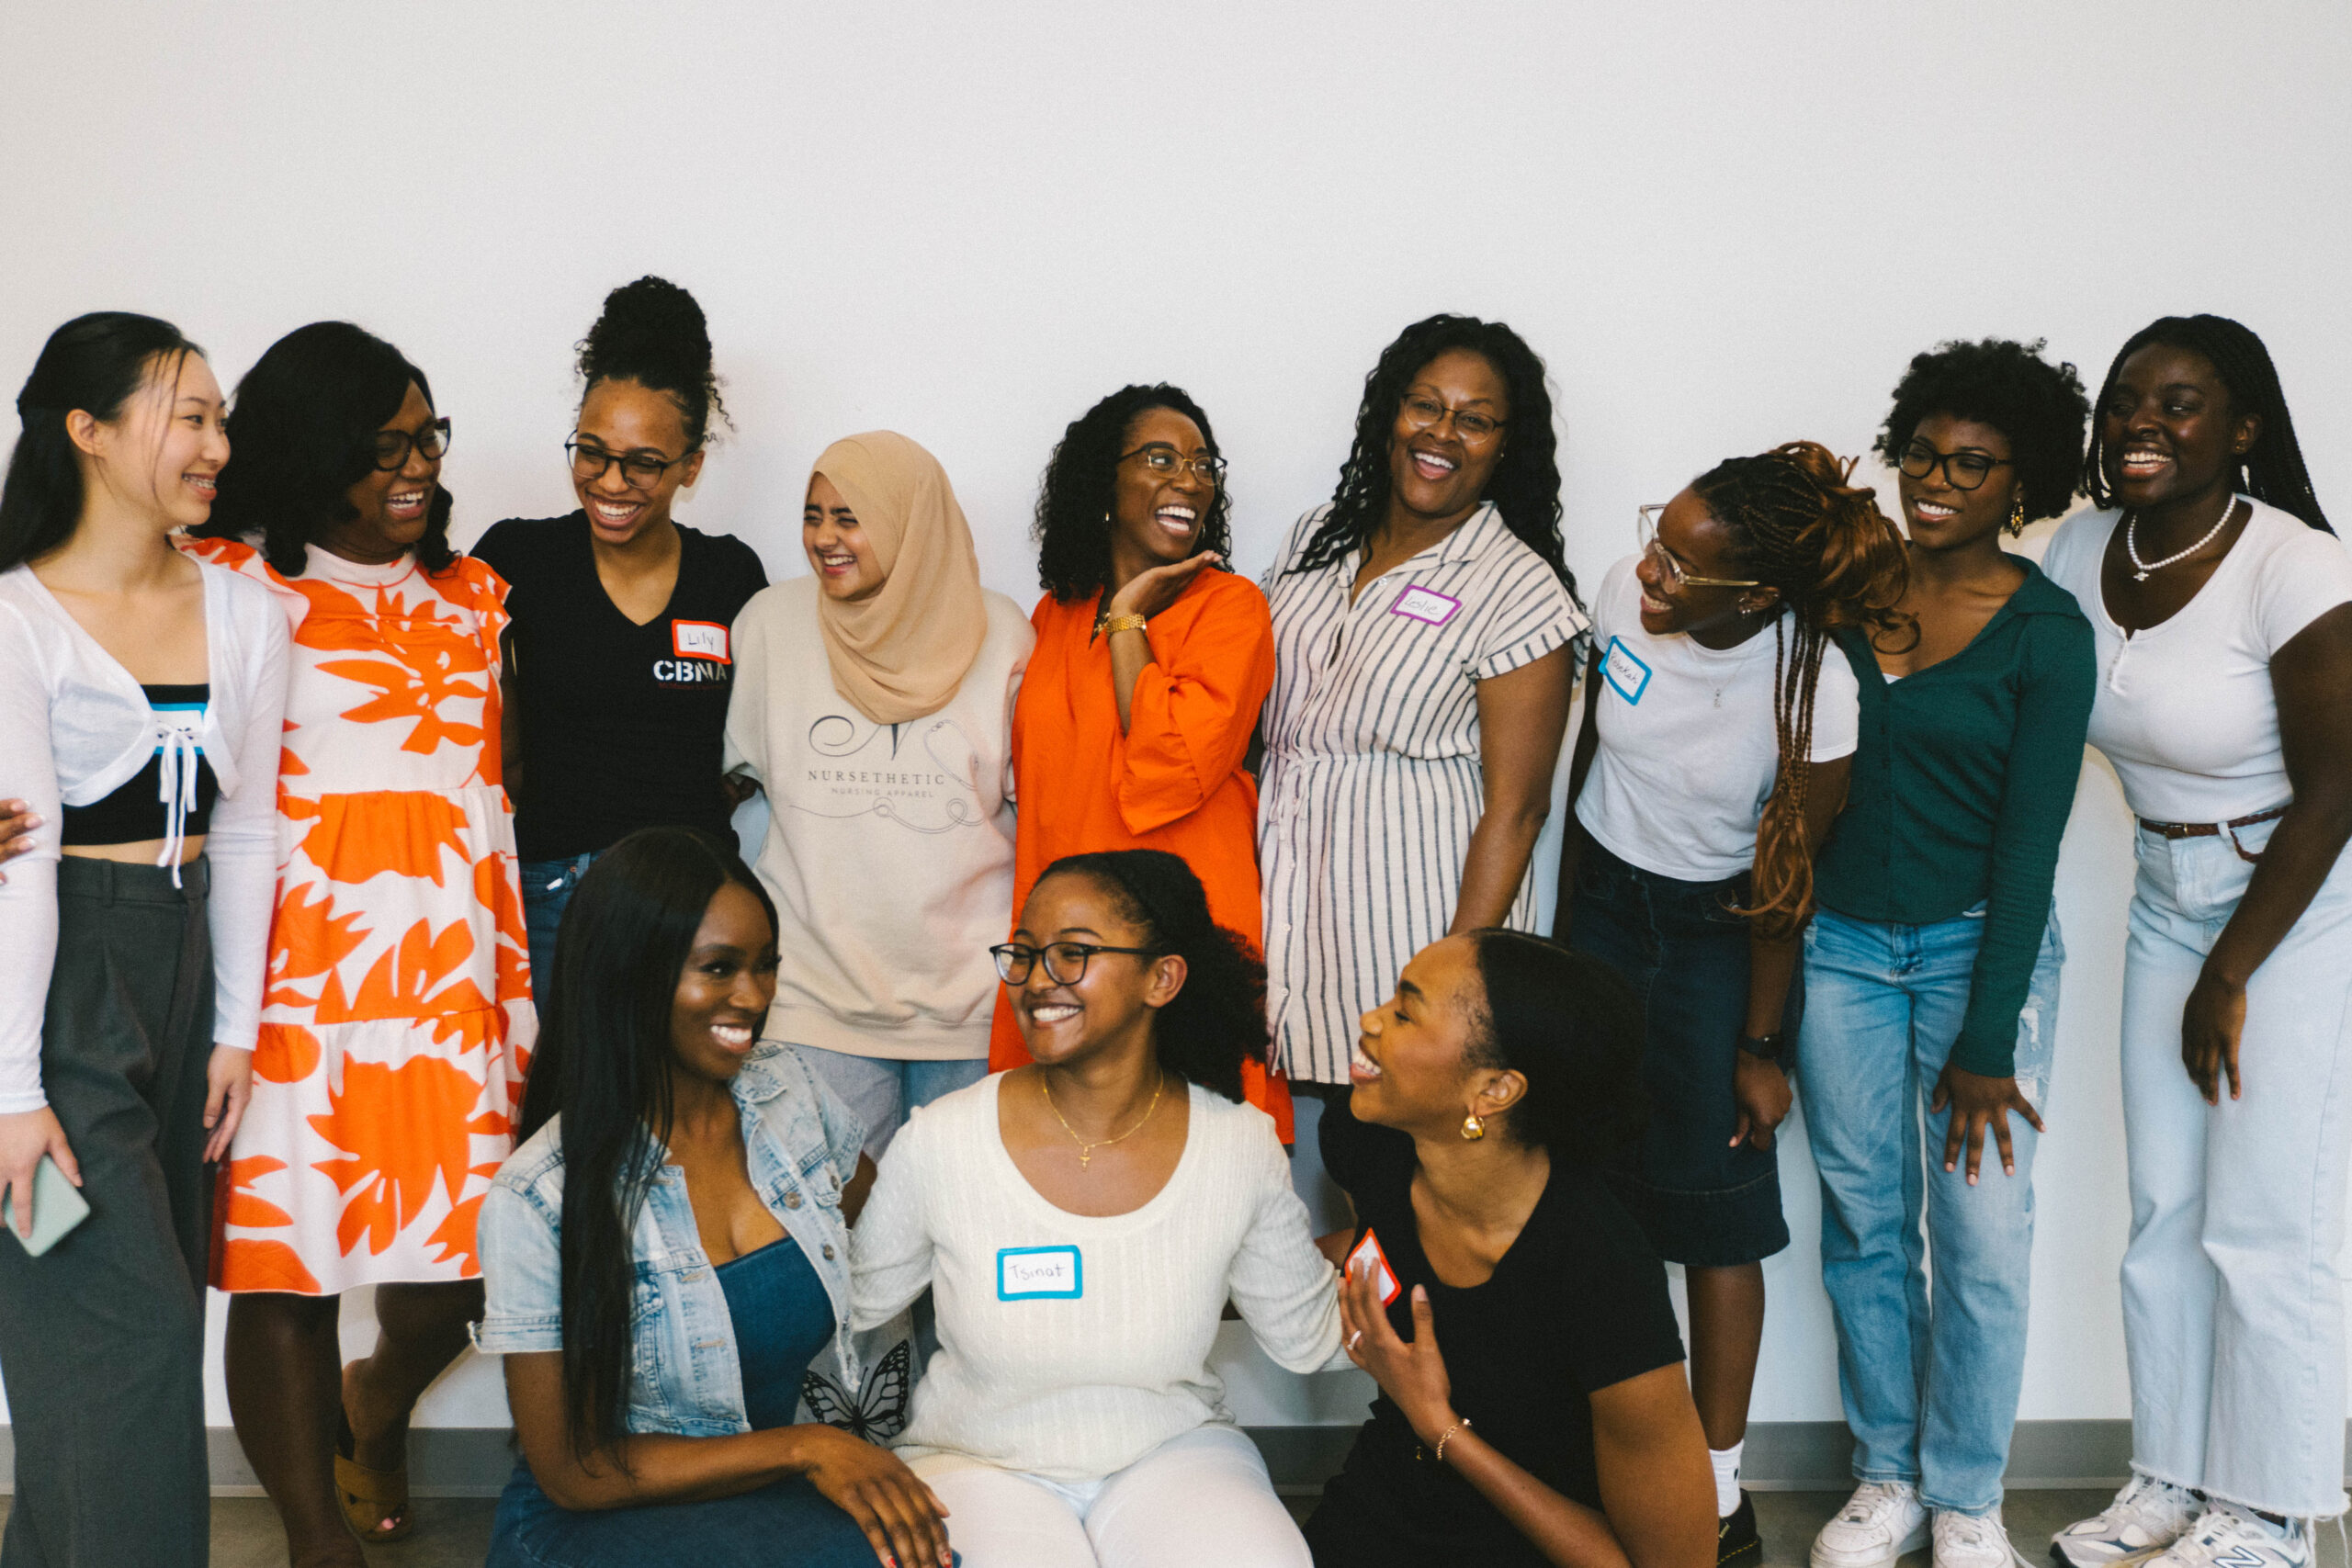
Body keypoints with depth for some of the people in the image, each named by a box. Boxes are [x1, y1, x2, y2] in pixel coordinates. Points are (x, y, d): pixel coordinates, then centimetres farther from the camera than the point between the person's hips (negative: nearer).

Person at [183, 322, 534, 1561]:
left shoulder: (470, 598, 16)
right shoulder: (231, 586, 1)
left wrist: (521, 996, 14)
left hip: (447, 981, 4)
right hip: (289, 982, -4)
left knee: (451, 1269, 5)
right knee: (284, 1261, 2)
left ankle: (372, 1412, 39)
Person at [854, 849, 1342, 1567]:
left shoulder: (1241, 1146, -8)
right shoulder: (941, 1142, -12)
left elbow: (1307, 1337, 6)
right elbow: (852, 1303, 3)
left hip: (1174, 1451, 1)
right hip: (978, 1458, -1)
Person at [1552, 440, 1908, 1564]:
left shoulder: (1816, 696, -25)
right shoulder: (1624, 593, -14)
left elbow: (1784, 882, -14)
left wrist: (1760, 1047, -5)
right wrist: (1563, 928, 11)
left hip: (1716, 934, -3)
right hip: (1602, 897, 3)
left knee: (1713, 1209, 1)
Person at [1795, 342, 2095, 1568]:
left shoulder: (2044, 630, -8)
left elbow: (2029, 838, -10)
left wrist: (1987, 1041, -12)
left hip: (1979, 947, -3)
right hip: (1840, 945, 3)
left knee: (1984, 1238, 1)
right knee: (1862, 1224, 10)